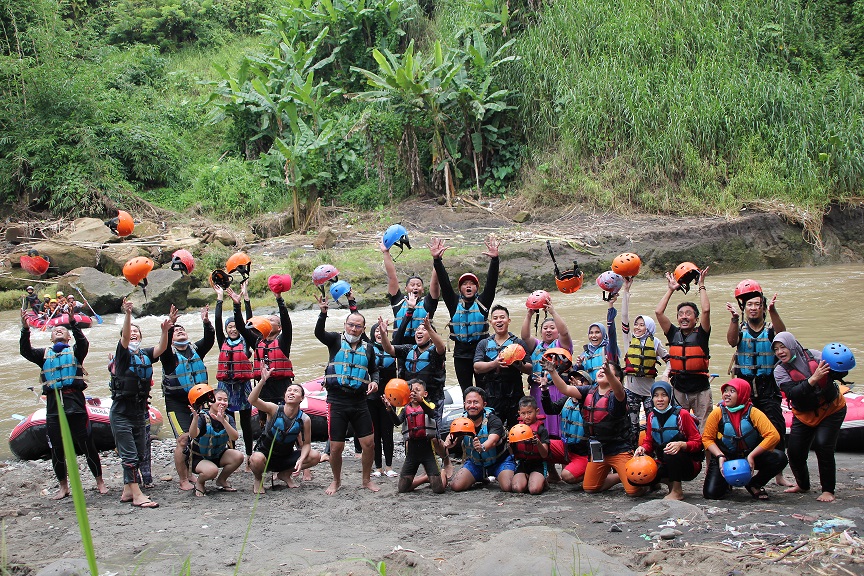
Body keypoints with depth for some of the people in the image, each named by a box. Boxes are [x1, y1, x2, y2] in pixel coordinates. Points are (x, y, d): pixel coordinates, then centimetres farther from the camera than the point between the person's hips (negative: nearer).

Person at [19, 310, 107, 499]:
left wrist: (72, 322, -24)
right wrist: (25, 329, -16)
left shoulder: (75, 351, 11)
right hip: (53, 407, 2)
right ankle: (63, 487, 18)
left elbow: (83, 342, -11)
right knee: (56, 449, 5)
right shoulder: (44, 354, 16)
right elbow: (25, 351, -1)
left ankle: (100, 481, 11)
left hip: (75, 404, -2)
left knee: (87, 445, 0)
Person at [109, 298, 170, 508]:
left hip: (140, 411, 6)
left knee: (140, 455, 11)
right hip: (121, 412, -6)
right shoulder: (123, 354, -3)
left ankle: (128, 491, 22)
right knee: (129, 455, -7)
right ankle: (136, 495, -7)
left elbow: (162, 348, -8)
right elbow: (124, 337, -21)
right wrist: (127, 315, -37)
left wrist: (165, 331, -28)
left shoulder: (145, 355, 9)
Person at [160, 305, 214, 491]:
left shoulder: (196, 349, 9)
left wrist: (206, 323, -27)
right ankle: (183, 480, -6)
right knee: (184, 439, -14)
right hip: (176, 403, -4)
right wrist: (170, 325, -38)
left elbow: (209, 340, -8)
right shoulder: (169, 353, -1)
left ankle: (191, 474, 16)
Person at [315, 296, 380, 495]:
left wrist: (374, 381, 1)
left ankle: (366, 479, 22)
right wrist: (323, 313, -37)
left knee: (369, 443, 2)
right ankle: (336, 481, 22)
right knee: (336, 447, 0)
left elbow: (374, 370, 23)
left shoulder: (368, 348, 9)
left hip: (359, 403, 3)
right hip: (337, 402, -3)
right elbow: (319, 333, -20)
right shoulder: (336, 340, 0)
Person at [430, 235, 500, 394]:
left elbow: (491, 281, -5)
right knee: (466, 391, 7)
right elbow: (444, 282, -1)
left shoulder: (483, 302, 3)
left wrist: (494, 259, -18)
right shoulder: (454, 303, 6)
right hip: (461, 354, 2)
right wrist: (436, 260, -11)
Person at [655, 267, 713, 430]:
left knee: (704, 429, -3)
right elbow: (658, 312, 0)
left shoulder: (701, 334, -2)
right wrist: (671, 289, 5)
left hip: (700, 389, -3)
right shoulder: (674, 334, 6)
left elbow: (706, 310, -15)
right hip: (679, 389, 3)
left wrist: (701, 285, -7)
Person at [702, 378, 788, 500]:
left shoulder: (753, 413, -13)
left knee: (779, 459, -24)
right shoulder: (718, 413, -11)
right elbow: (707, 438, -7)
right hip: (725, 457, -1)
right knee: (711, 493, -19)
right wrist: (720, 457, -23)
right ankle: (726, 482, 20)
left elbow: (773, 435, -22)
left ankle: (754, 485, 3)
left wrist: (752, 455, -28)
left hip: (749, 456, 1)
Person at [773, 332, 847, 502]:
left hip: (831, 410, -2)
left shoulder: (813, 356, -12)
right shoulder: (780, 371, -10)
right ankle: (802, 484, 26)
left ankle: (828, 490, -5)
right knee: (794, 451, -2)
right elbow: (793, 394, -25)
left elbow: (836, 375, -12)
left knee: (823, 446, -18)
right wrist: (813, 379, -36)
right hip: (804, 415, 2)